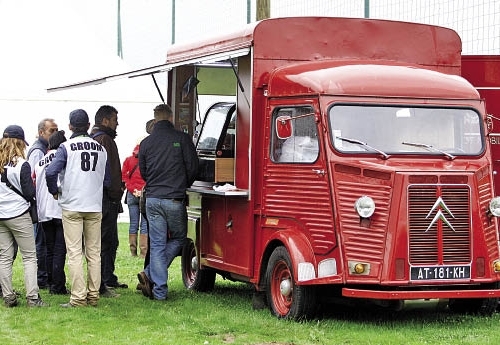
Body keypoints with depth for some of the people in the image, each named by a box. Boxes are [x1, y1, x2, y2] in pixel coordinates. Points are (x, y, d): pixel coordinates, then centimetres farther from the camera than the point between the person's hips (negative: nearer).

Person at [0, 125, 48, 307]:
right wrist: (33, 184, 9)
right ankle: (32, 297, -4)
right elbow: (29, 194, -10)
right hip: (19, 215, -5)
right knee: (29, 256, 1)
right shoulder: (22, 165, -12)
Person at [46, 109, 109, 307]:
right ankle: (93, 296, 11)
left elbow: (51, 172, -17)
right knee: (94, 253, 9)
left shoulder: (67, 147, -6)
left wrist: (55, 191, -1)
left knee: (74, 252, -3)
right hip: (95, 207, 4)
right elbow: (107, 180, 12)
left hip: (72, 207, -4)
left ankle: (78, 297, -7)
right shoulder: (101, 149, 8)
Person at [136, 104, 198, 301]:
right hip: (175, 200, -3)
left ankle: (159, 290, 1)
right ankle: (150, 275, 0)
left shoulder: (146, 143, 5)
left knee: (157, 244, 6)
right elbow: (192, 167, -2)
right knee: (177, 239, 14)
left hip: (153, 199, 3)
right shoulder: (181, 139, -5)